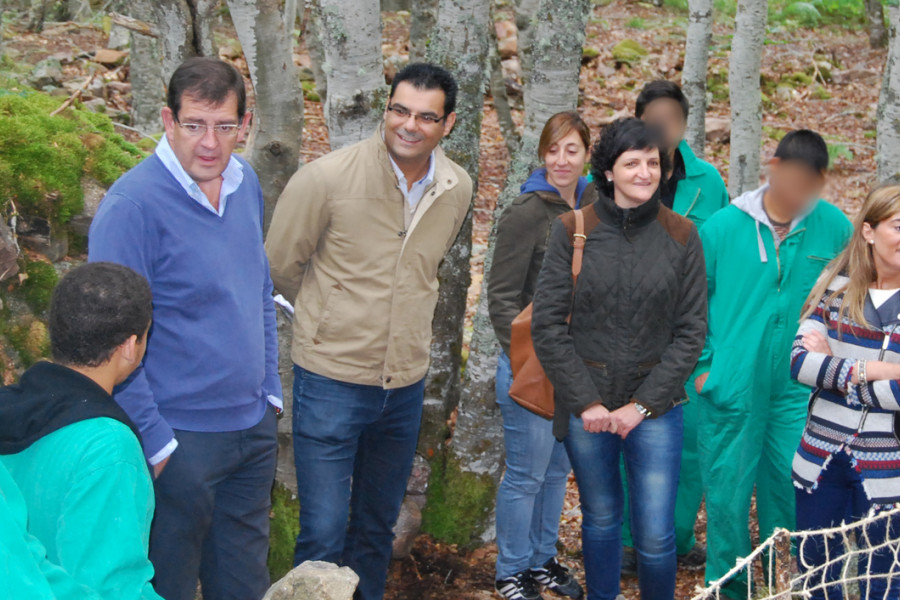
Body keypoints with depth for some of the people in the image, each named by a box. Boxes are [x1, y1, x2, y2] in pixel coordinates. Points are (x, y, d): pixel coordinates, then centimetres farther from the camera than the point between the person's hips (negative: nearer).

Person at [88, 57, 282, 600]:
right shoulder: (132, 205, -19)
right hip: (181, 437, -6)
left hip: (255, 427, 7)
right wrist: (155, 443, -17)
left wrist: (271, 389, 12)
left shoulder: (245, 182, 3)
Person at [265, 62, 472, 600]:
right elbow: (281, 265, -2)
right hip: (331, 379, -5)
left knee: (379, 525, 19)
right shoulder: (327, 178, -15)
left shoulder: (457, 189, 0)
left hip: (407, 383, 5)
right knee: (324, 534, -4)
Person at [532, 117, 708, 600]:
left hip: (655, 409, 0)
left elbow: (692, 331, -1)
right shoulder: (572, 230, -4)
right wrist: (585, 402, -10)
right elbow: (547, 325, -5)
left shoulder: (681, 236, -1)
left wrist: (641, 405, -8)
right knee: (599, 519, 16)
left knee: (656, 536, -1)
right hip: (586, 406, 0)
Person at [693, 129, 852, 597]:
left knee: (792, 488, 8)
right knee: (728, 490, 8)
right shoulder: (723, 227, -4)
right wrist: (701, 365, 0)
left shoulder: (834, 228, -3)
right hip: (733, 388, -1)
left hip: (800, 389, 1)